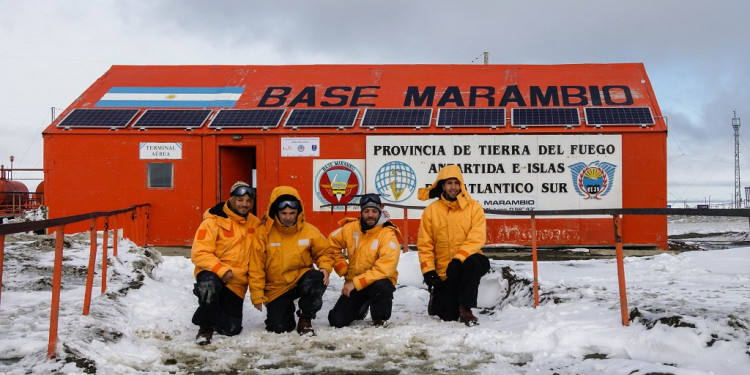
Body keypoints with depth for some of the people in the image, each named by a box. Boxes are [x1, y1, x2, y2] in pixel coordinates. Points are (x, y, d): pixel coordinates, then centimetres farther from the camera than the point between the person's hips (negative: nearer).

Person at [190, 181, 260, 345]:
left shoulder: (255, 224, 7)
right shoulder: (214, 221, -10)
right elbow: (199, 253, -17)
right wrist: (221, 270, -27)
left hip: (237, 282, 5)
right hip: (212, 274, -5)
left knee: (231, 329, 0)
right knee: (210, 286, -41)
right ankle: (205, 327, -17)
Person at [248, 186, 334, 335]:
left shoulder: (309, 230, -5)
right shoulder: (265, 233, -8)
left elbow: (324, 252, 8)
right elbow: (256, 267, -5)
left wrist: (325, 268, -14)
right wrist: (257, 295, -7)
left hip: (301, 279, 1)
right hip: (276, 288, -1)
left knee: (317, 279, -33)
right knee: (278, 327, -14)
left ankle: (305, 320, -10)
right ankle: (287, 310, 25)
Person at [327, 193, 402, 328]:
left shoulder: (388, 235, -17)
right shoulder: (350, 228, -3)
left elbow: (384, 269, -24)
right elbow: (332, 244, 13)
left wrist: (356, 283, -26)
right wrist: (343, 270, 3)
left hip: (379, 280, -4)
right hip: (353, 282, 4)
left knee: (380, 287, -40)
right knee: (337, 321, -9)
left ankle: (380, 319, -8)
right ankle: (361, 308, 25)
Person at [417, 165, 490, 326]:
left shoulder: (474, 207, -2)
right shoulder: (431, 211, 2)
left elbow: (476, 239, -13)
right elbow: (425, 244, 2)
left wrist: (458, 259, -26)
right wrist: (428, 270, -10)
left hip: (466, 260, 0)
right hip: (443, 272, 1)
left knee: (473, 262, -38)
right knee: (448, 316, -9)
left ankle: (465, 309, -24)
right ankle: (437, 296, 28)